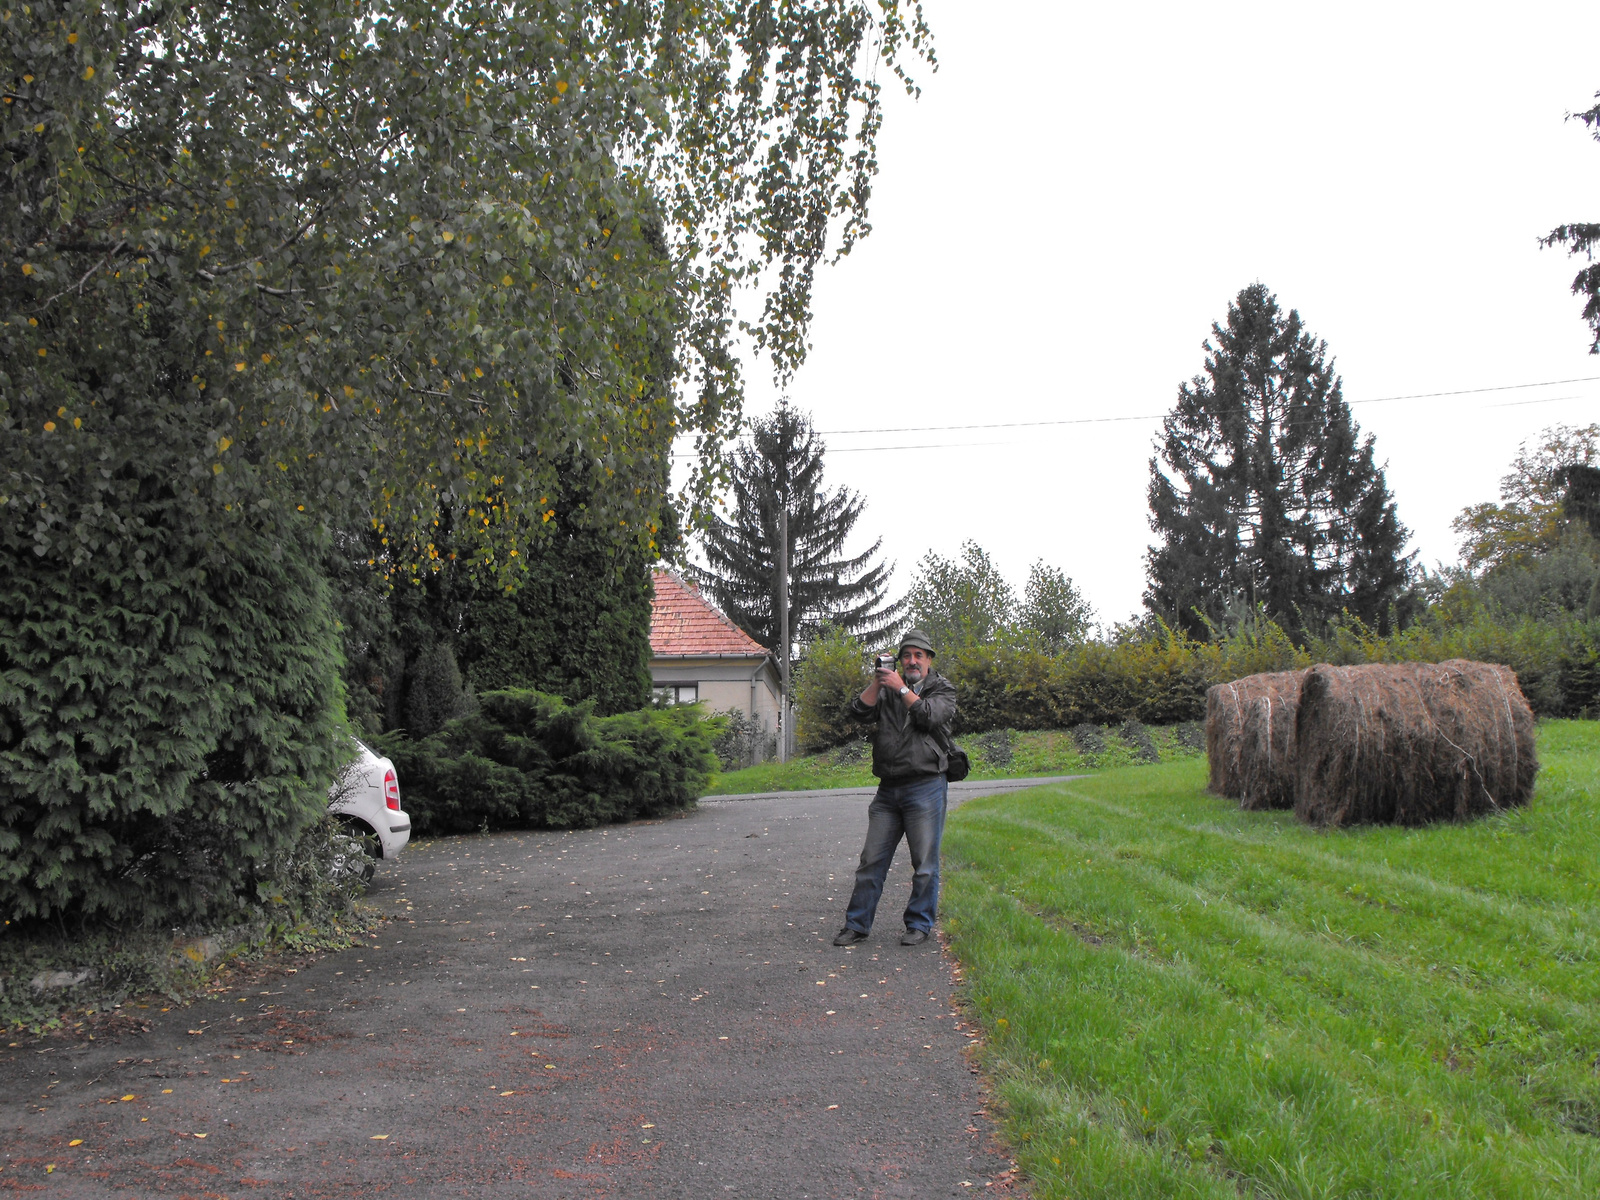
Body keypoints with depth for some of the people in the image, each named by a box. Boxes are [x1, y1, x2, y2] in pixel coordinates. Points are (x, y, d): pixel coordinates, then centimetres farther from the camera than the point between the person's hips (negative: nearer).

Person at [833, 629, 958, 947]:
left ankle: (919, 925, 14)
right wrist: (877, 681, -5)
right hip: (888, 789, 3)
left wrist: (901, 688, -11)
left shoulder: (943, 689, 8)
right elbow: (860, 712, 2)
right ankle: (857, 924, 13)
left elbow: (930, 716, -11)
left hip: (926, 787, -3)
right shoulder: (887, 690, 16)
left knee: (924, 864, 0)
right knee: (872, 859, 5)